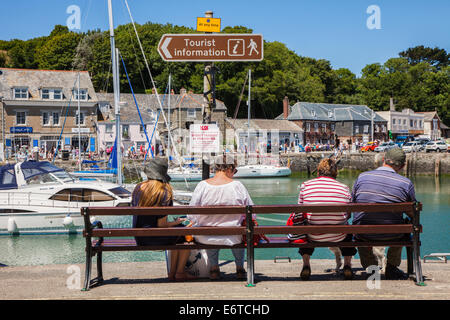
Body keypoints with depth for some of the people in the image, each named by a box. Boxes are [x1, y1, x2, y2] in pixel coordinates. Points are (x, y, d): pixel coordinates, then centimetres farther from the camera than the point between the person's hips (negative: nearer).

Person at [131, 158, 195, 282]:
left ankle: (173, 272, 33)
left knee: (177, 236, 31)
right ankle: (180, 273, 21)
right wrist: (174, 223, 2)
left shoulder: (138, 188, 2)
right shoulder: (165, 192, -17)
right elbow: (161, 224, -18)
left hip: (139, 239, 7)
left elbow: (137, 218, 10)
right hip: (154, 238, -7)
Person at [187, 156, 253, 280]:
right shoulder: (237, 186, -12)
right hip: (233, 238, -1)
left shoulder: (202, 185, -10)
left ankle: (214, 268, 38)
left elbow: (191, 215, -5)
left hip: (206, 239, 1)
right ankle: (240, 268, 43)